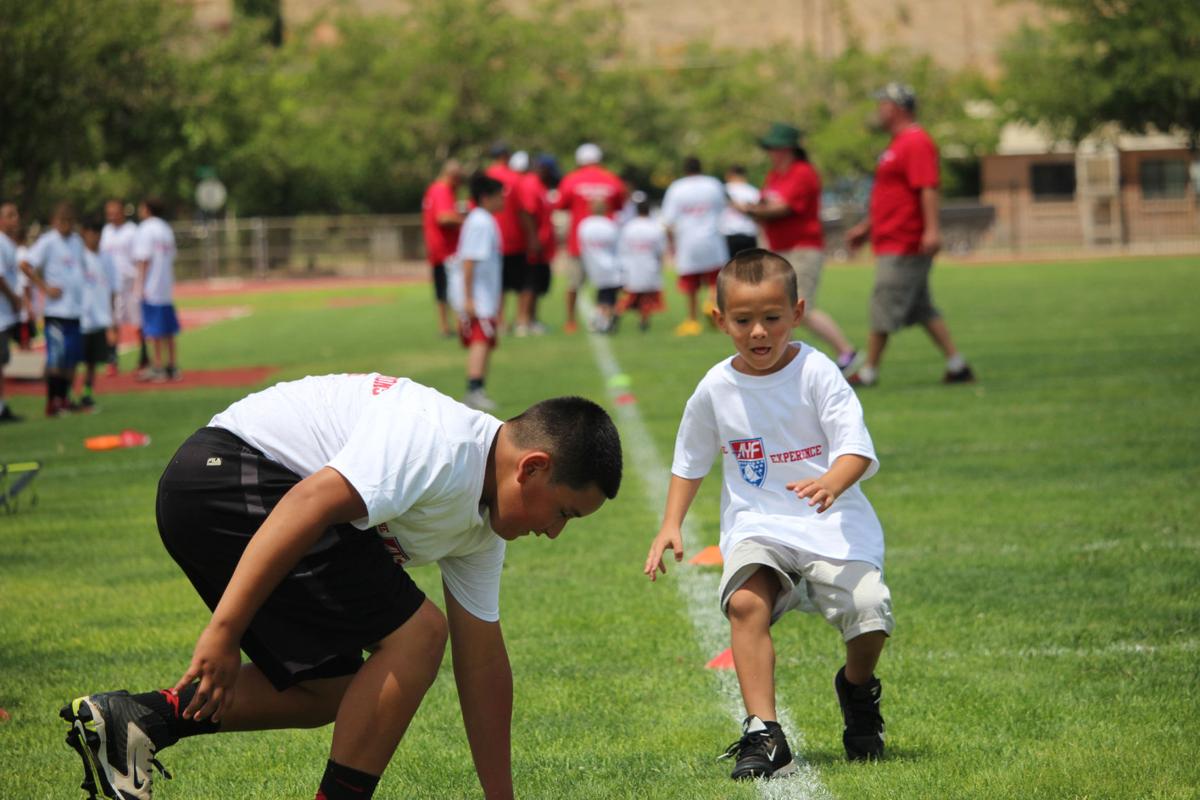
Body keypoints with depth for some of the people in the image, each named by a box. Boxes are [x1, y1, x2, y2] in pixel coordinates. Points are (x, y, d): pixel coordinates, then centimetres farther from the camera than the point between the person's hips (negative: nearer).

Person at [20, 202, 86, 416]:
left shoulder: (77, 241, 13)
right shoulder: (48, 242, -8)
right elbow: (25, 265, -14)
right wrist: (45, 288, -15)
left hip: (76, 309, 7)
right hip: (56, 310, -7)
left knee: (72, 358, 9)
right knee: (56, 358, -8)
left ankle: (64, 399, 19)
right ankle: (51, 402, -4)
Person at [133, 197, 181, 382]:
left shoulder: (145, 229, -10)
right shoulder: (166, 229, 14)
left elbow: (143, 260, -15)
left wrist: (141, 284, -15)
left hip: (151, 288, -8)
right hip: (166, 287, 8)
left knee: (154, 329, -6)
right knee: (168, 328, 11)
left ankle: (157, 367, -6)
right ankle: (172, 367, 12)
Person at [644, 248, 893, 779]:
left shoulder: (816, 373, -7)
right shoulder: (716, 388, 2)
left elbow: (856, 448, -15)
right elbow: (690, 461, 19)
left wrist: (830, 482, -36)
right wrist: (671, 525, 9)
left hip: (830, 522, -2)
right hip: (755, 526, 2)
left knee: (869, 611, -21)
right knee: (745, 602, -29)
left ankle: (858, 692, 15)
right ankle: (762, 734, -27)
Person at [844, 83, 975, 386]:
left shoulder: (916, 142, -13)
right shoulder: (898, 144, 20)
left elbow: (928, 189, -23)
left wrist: (932, 229, -31)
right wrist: (866, 227, 29)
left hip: (902, 246, -11)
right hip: (891, 243, 11)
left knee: (884, 305, -6)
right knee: (922, 310, 11)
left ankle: (869, 372, -2)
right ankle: (957, 365, 11)